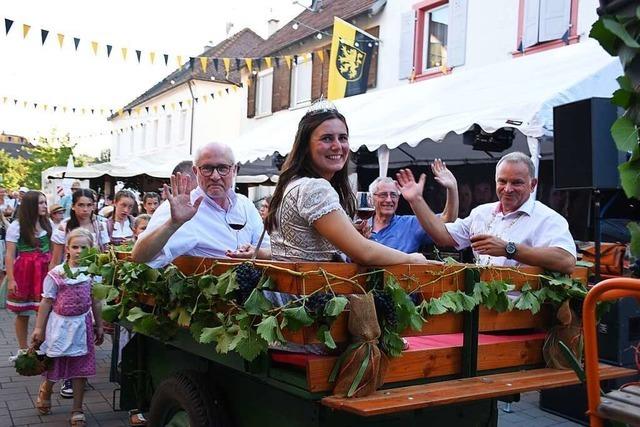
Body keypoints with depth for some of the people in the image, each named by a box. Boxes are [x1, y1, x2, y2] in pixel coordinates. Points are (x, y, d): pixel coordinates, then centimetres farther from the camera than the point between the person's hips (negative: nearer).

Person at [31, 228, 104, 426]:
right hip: (60, 324, -2)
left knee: (81, 369, 7)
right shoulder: (56, 274, -8)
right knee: (55, 366, 10)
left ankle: (77, 410, 19)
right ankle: (44, 391, 44)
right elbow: (47, 302, -4)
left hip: (82, 325, 2)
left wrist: (99, 326, 10)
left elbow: (96, 302, 6)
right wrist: (39, 328, -1)